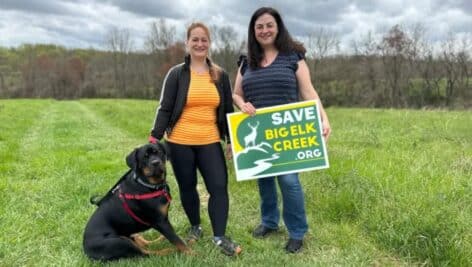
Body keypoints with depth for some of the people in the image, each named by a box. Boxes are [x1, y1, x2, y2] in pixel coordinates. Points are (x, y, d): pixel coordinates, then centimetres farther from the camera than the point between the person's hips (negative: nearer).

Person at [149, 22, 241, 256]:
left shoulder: (220, 75, 7)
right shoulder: (176, 74, -1)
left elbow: (228, 110, 11)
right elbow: (164, 109, -2)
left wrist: (232, 140, 8)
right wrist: (154, 138, -11)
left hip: (210, 143, 2)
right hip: (180, 143, -1)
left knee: (219, 186, -6)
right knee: (187, 187, 10)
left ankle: (220, 237, 4)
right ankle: (195, 227, 31)